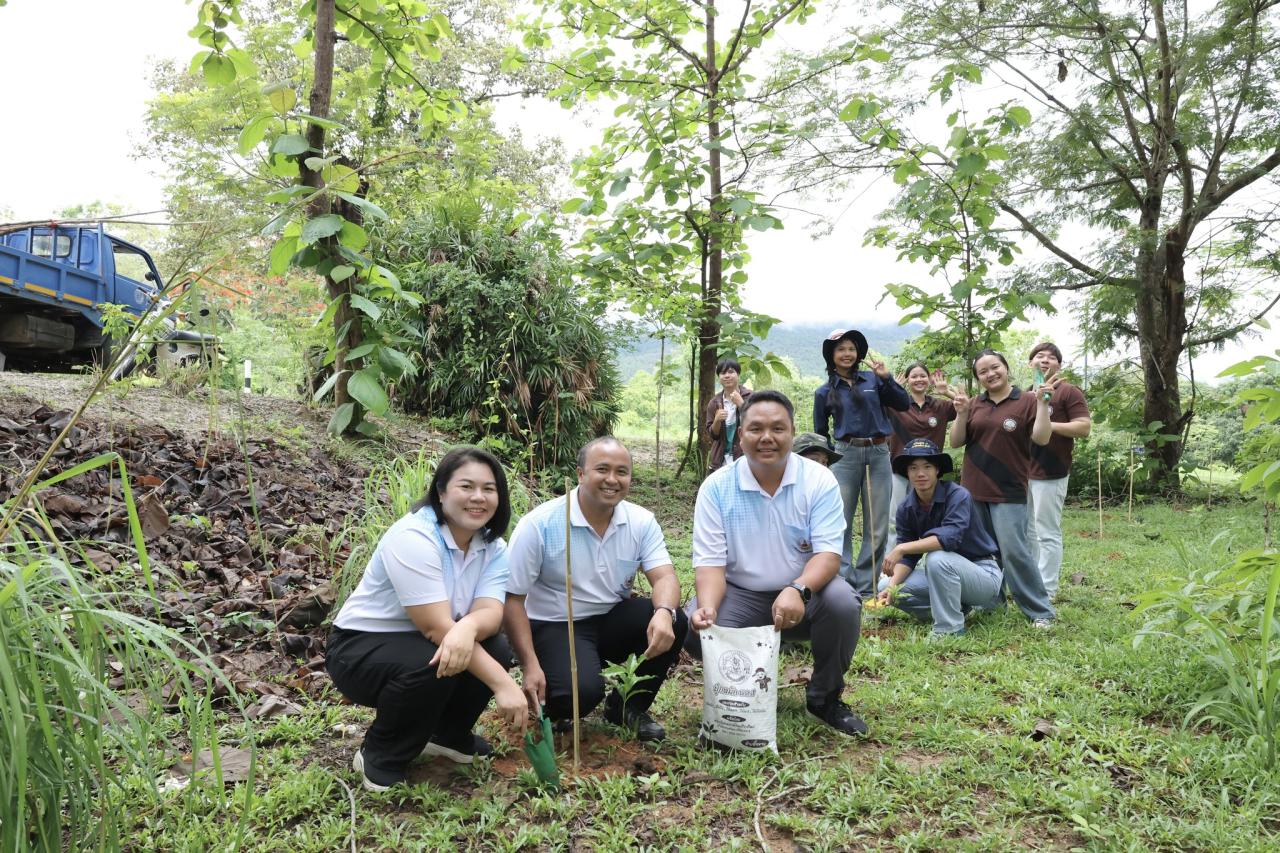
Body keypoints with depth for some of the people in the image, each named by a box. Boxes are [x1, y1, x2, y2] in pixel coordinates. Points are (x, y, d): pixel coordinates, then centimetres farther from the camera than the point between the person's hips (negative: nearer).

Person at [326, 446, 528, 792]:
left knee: (496, 649, -17)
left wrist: (468, 627, -45)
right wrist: (502, 683, -37)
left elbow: (490, 612, -20)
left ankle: (449, 734, 10)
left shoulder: (493, 546, -6)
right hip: (359, 648, -6)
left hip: (422, 643, 6)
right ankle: (380, 758, -6)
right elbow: (437, 627, -33)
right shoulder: (412, 538, -28)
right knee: (433, 665, -33)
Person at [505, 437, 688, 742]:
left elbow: (664, 577, -12)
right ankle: (549, 703, 8)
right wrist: (530, 667, -20)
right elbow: (513, 599, -13)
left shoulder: (641, 522, -4)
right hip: (555, 626, -4)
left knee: (675, 622, -21)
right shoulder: (539, 525, -16)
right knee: (582, 692, -32)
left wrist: (664, 612, -37)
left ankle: (627, 707, 3)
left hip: (613, 620, 5)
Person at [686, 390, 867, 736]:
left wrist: (798, 590, -37)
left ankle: (824, 697, 0)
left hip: (804, 595, 0)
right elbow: (710, 561, -9)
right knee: (696, 629, -27)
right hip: (739, 595, 0)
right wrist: (708, 607, -31)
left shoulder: (819, 480, -8)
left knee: (843, 603, -31)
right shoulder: (716, 487, -7)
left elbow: (828, 553, -16)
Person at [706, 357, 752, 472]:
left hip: (744, 458, -3)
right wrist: (717, 420, -13)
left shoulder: (750, 397, -2)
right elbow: (712, 434, 8)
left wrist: (740, 404, -16)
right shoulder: (714, 403, 6)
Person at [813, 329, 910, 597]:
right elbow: (820, 433, 12)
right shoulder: (824, 392, 7)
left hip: (878, 455, 1)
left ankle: (866, 587, 15)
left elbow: (903, 404, 2)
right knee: (840, 525, -2)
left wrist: (886, 378, -9)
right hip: (845, 455, -1)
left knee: (878, 528, 5)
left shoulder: (873, 380, 7)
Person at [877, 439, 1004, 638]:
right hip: (948, 573, 7)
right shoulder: (906, 509, -3)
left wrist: (901, 549, -40)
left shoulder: (958, 495, -21)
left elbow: (951, 537, -37)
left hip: (983, 573, -7)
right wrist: (892, 586, -21)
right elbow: (908, 557, -2)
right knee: (886, 589, -8)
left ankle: (950, 628, -19)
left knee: (937, 558, -36)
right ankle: (956, 606, 7)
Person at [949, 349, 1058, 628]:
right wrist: (961, 414, -9)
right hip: (973, 491, 4)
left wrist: (1042, 402, -19)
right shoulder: (974, 405, 9)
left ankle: (1041, 612, 1)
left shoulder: (1026, 402, -1)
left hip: (1008, 493, -4)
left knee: (1014, 551, -10)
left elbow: (1041, 438, -10)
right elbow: (956, 442, 7)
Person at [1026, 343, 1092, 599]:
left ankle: (1046, 591, 3)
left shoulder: (1069, 392, -4)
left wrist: (1048, 424, -19)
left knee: (1047, 534, -3)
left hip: (1050, 474, -7)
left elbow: (1084, 427, -11)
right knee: (1026, 531, 13)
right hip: (1023, 472, 7)